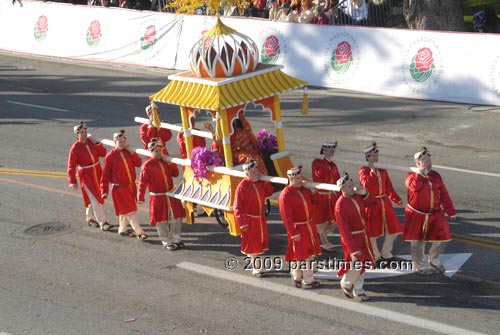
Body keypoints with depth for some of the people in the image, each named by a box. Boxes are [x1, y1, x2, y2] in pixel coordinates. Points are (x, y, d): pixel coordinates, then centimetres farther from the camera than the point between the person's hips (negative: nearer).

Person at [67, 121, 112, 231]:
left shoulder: (91, 142, -1)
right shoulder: (75, 148, -16)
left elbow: (103, 153, -2)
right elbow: (71, 167, -17)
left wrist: (96, 143, -13)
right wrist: (73, 182, -21)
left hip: (97, 173, 6)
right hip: (86, 176, -6)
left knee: (95, 198, 18)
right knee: (95, 199, -7)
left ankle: (90, 218, 37)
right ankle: (102, 223, -4)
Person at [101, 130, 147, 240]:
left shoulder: (128, 152, 5)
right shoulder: (110, 157, -11)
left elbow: (138, 163, -6)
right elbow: (105, 175, -8)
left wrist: (131, 151, -12)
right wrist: (104, 191, -9)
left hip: (131, 186, 6)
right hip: (119, 189, -6)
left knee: (124, 210, 19)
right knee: (130, 211, -7)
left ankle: (122, 229, 35)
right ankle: (139, 232, -7)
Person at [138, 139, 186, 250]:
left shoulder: (165, 162, 5)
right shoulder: (147, 165, -11)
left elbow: (175, 174, 8)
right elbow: (143, 182, -15)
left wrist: (171, 163, -7)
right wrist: (140, 197, -22)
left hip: (171, 195, 5)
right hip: (157, 197, -5)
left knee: (176, 218, 7)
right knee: (161, 221, 3)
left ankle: (176, 239, 21)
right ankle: (167, 242, 16)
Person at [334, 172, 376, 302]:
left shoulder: (357, 196, -2)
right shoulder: (340, 205, -23)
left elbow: (372, 203, 13)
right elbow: (344, 229, -23)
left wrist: (365, 193, -8)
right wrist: (353, 248, -23)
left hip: (362, 235, 7)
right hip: (352, 238, -7)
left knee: (362, 264, 14)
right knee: (356, 264, -5)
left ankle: (358, 290, 28)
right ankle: (346, 284, 23)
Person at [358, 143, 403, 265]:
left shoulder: (383, 170, 9)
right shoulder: (363, 171, -8)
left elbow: (389, 187, 13)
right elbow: (367, 185, -26)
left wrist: (397, 199, 3)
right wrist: (371, 170, -24)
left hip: (385, 203, 6)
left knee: (393, 229, 7)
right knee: (372, 232, 2)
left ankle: (386, 253, 25)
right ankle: (376, 256, 20)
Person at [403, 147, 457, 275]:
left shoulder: (436, 176, 6)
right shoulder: (412, 176, -7)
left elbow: (444, 195, 9)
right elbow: (415, 187, -31)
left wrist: (451, 211, 7)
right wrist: (420, 173, -18)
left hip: (435, 214, 4)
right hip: (417, 215, -4)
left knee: (442, 238, 3)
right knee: (417, 242, 4)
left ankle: (434, 261, 27)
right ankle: (421, 266, 21)